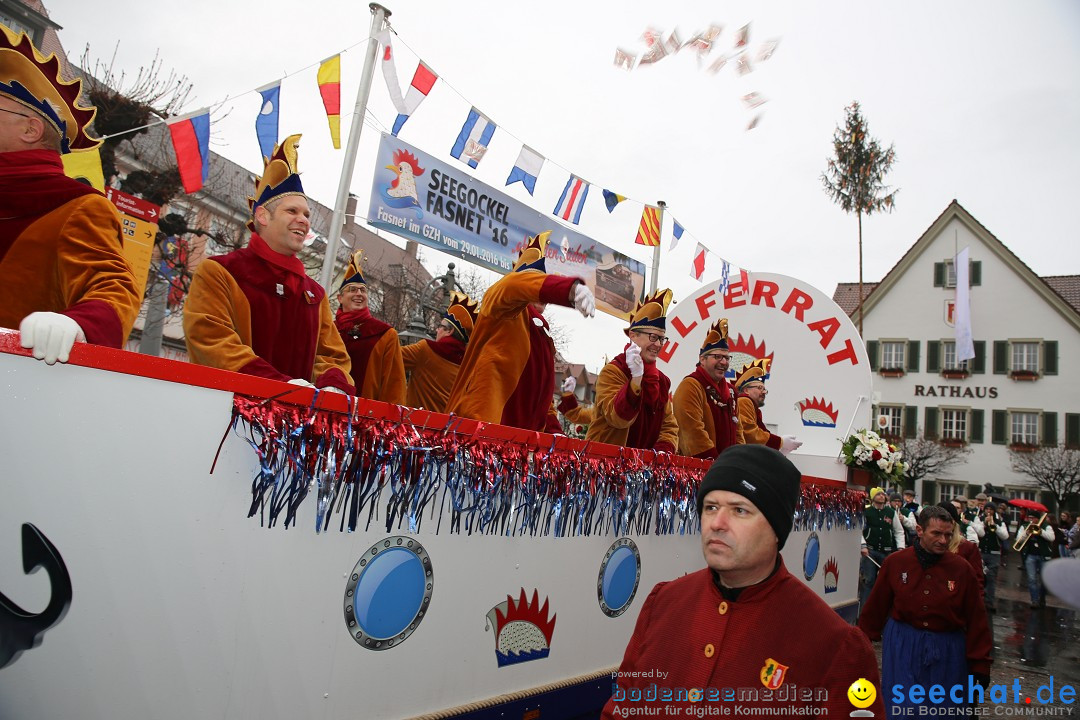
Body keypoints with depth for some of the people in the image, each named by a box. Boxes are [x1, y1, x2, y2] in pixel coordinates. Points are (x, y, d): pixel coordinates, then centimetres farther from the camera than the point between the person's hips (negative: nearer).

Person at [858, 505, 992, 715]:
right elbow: (876, 607, 1)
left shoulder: (961, 568, -6)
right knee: (901, 707, 4)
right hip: (902, 648, -1)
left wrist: (980, 664, -1)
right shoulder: (895, 562, -6)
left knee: (944, 709, 14)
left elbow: (976, 618, -2)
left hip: (946, 651, 1)